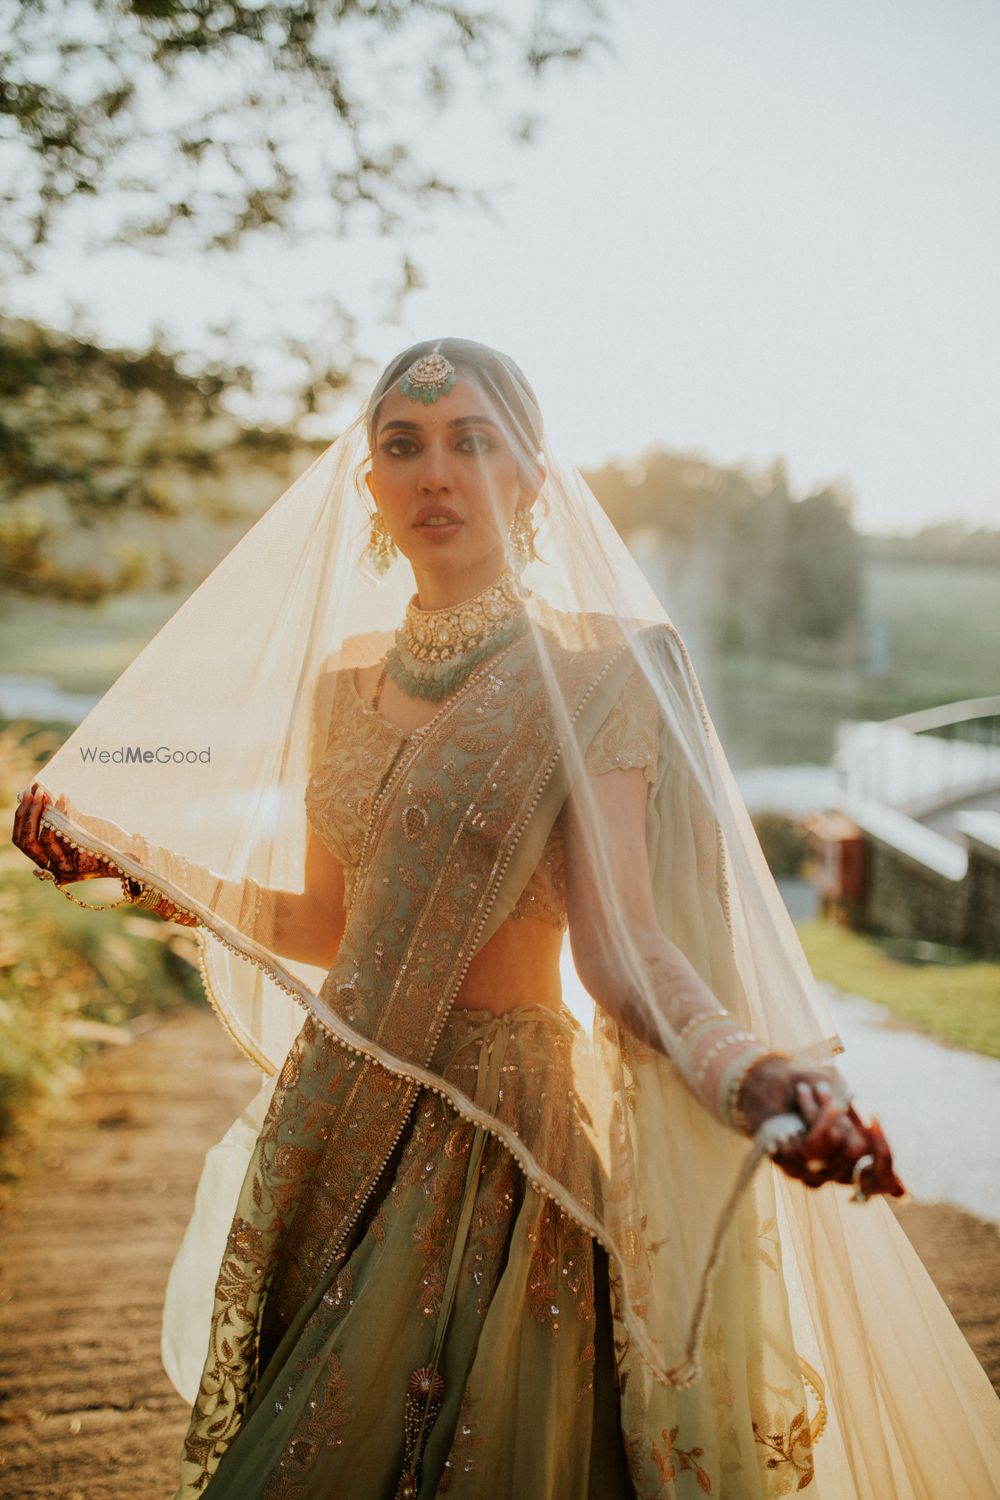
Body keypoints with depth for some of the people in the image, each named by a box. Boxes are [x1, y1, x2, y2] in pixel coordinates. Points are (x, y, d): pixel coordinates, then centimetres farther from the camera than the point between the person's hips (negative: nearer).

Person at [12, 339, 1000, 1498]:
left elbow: (619, 941, -19)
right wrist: (128, 860, 11)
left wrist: (753, 1075, -38)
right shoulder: (343, 682, 7)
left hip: (501, 1135, -5)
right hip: (332, 1120, 6)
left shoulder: (591, 675, -10)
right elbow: (328, 926, 12)